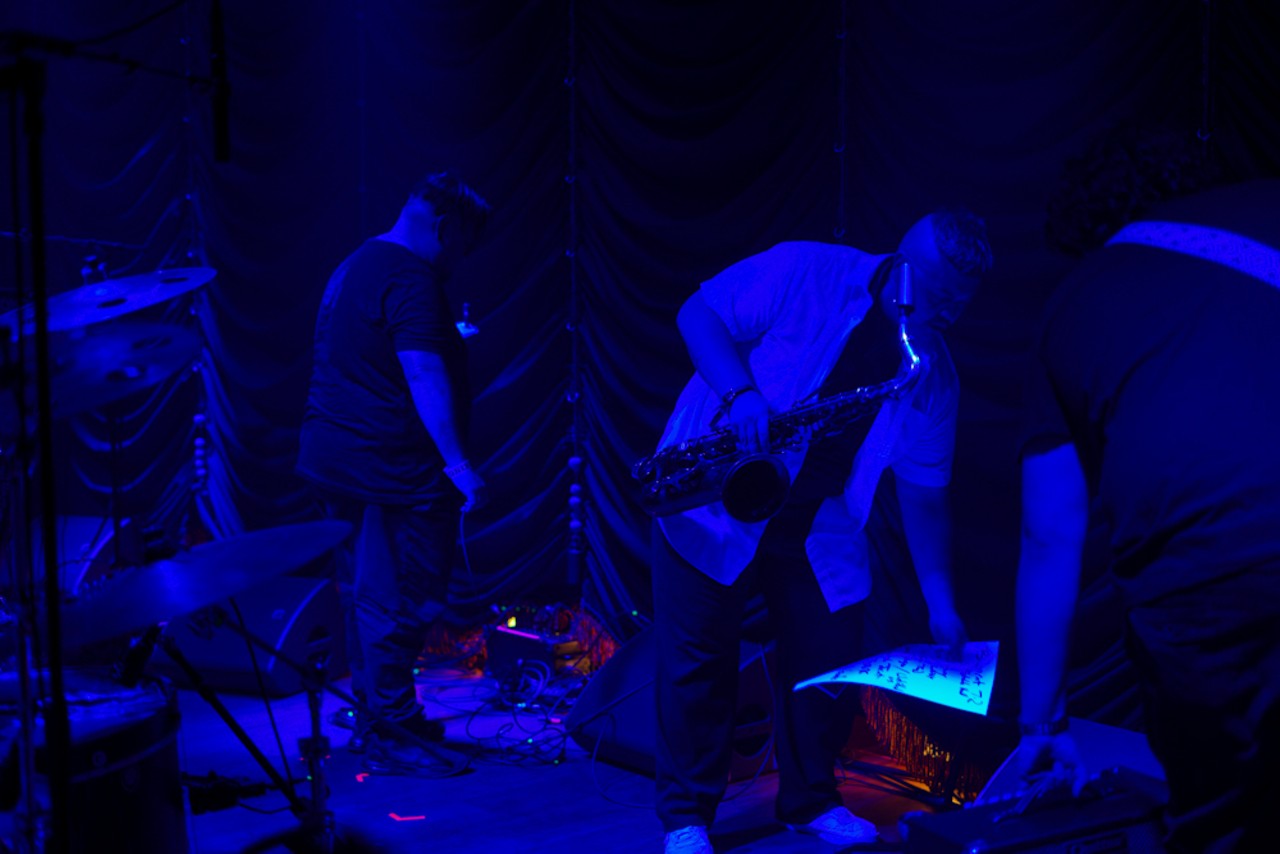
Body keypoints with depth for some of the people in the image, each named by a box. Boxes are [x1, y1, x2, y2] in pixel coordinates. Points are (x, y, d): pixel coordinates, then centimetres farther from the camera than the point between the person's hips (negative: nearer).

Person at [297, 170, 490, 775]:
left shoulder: (352, 267, 17)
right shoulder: (411, 280, -16)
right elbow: (424, 375, -24)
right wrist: (458, 462, -25)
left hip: (335, 459, 10)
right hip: (391, 469, -10)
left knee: (364, 594, 16)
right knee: (401, 603, -4)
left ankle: (375, 716, 26)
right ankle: (387, 736, 2)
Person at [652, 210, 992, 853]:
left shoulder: (935, 378, -1)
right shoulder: (803, 272, -14)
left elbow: (923, 493, 3)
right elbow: (698, 313, -12)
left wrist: (940, 602, 0)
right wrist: (740, 394, -28)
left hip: (819, 530, 5)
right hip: (711, 502, -4)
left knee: (827, 662, 5)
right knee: (699, 660, -1)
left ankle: (810, 802, 28)